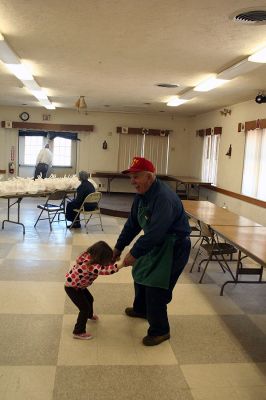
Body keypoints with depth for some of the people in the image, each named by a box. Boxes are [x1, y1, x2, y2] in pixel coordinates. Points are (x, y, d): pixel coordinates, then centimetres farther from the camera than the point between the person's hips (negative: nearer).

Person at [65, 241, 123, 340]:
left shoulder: (89, 255, -12)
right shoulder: (91, 266, -39)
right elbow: (106, 270, -49)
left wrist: (112, 261, -9)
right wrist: (121, 265, -42)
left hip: (78, 285, 9)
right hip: (72, 287, -9)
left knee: (89, 299, 26)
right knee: (85, 308, -2)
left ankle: (89, 315, 54)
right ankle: (78, 332, 13)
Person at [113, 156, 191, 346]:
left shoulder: (164, 198, -31)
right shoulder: (142, 194, 0)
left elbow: (155, 233, -33)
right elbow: (132, 223, 7)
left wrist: (134, 253, -25)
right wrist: (119, 247, 8)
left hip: (174, 247, -9)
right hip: (155, 243, 10)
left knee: (155, 288, -8)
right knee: (140, 274, 21)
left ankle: (160, 331, 12)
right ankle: (141, 309, 47)